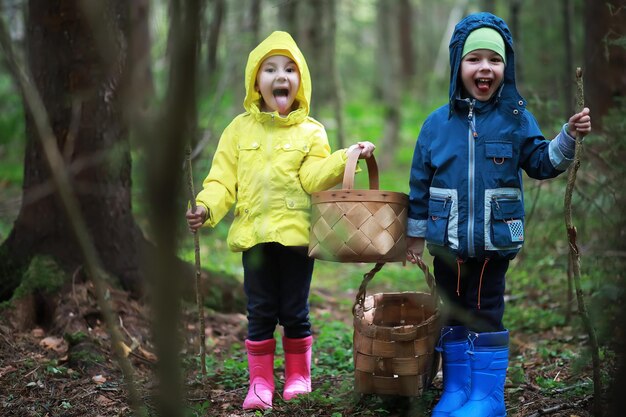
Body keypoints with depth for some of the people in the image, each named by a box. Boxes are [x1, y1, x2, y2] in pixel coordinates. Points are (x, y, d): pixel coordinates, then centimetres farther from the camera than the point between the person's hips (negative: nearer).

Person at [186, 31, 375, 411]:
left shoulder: (311, 131, 4)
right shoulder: (240, 129, 7)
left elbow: (313, 178, -8)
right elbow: (224, 179, 4)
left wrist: (347, 157, -20)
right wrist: (207, 207, -13)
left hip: (296, 233, -1)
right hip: (255, 234, 1)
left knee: (294, 311, 6)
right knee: (260, 312, 5)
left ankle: (298, 376, 23)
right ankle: (260, 382, 15)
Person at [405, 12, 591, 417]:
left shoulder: (516, 118, -1)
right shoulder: (437, 123, 2)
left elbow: (541, 162, 3)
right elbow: (420, 183, 7)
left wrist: (569, 136, -13)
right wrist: (415, 233, 10)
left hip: (495, 241, -2)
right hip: (447, 243, 2)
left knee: (486, 318, 4)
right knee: (453, 318, 11)